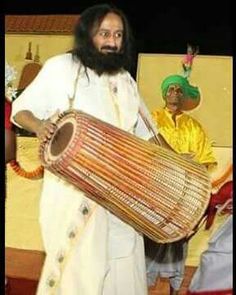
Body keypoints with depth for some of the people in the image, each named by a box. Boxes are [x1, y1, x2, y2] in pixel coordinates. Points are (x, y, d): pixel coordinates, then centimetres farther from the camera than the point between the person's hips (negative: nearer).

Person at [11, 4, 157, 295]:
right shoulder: (61, 67, -3)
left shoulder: (126, 81, 14)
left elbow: (143, 133, 21)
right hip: (73, 190, -5)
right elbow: (21, 109, -1)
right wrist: (39, 126, -23)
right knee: (79, 266, -2)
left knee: (123, 268, 9)